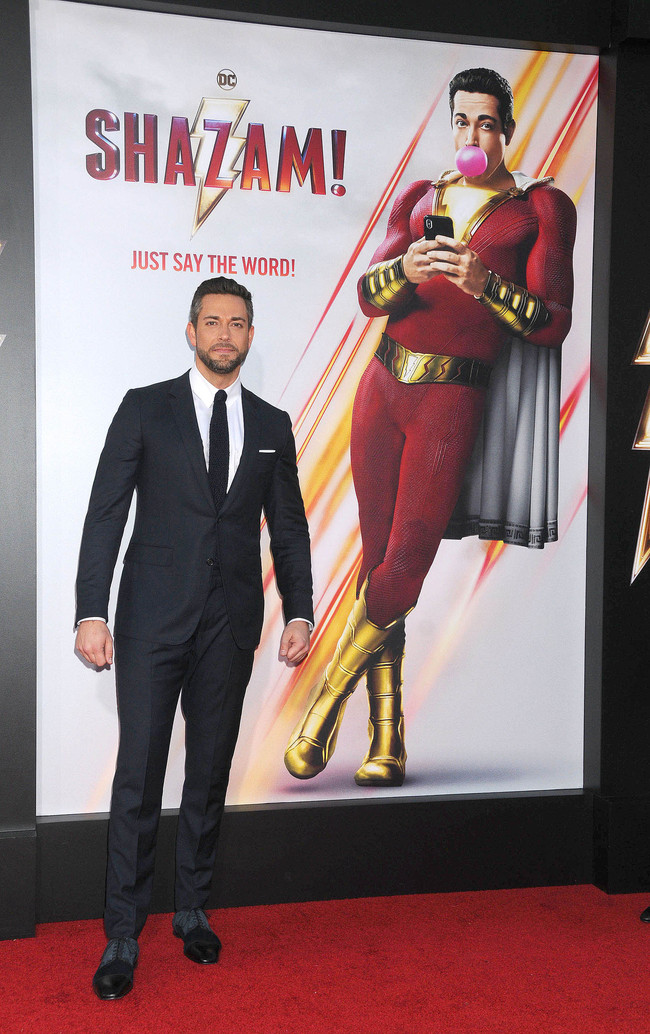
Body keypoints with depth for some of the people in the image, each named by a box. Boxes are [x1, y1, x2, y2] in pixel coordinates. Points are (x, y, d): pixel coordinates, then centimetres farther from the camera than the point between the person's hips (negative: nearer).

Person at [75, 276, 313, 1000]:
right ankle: (123, 935, 10)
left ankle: (193, 912, 26)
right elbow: (105, 514, -2)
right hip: (153, 618, -2)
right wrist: (91, 613, -10)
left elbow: (289, 528, 13)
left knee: (210, 775, 11)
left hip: (231, 622, 3)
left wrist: (299, 612, 3)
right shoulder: (145, 409, 3)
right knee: (138, 777, -1)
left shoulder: (272, 425, 11)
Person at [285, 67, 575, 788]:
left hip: (453, 399, -3)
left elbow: (552, 326, -3)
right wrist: (406, 269, -14)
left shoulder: (541, 207, 6)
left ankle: (325, 702, 9)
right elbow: (368, 295, 7)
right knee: (377, 557, 1)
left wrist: (484, 282, -17)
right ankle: (386, 738, 8)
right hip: (384, 385, 4)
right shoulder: (419, 197, 17)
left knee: (404, 564, -11)